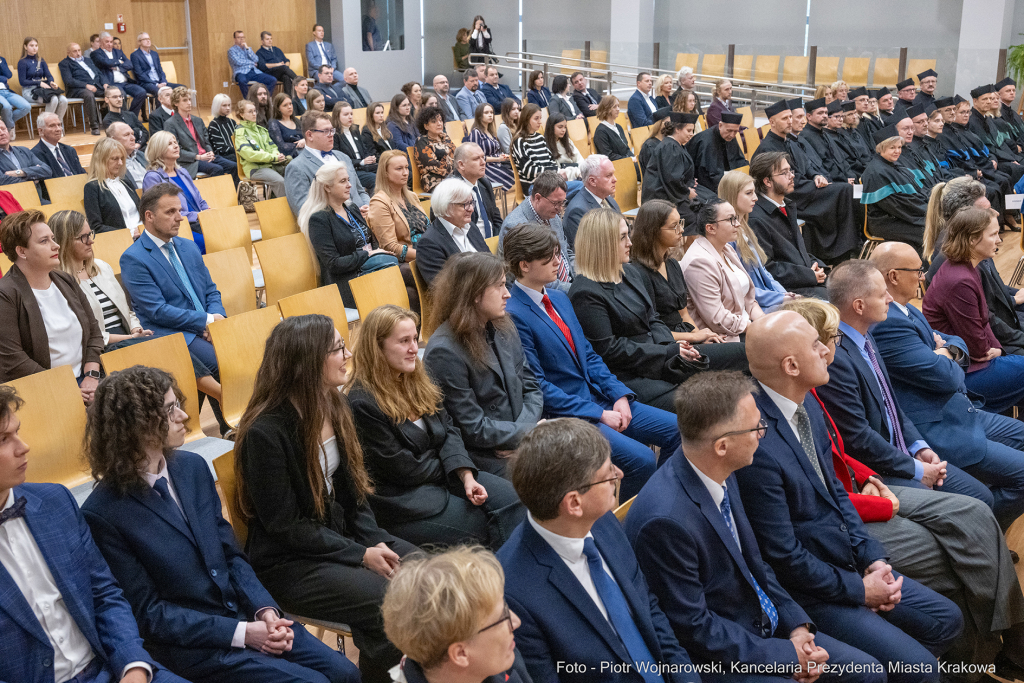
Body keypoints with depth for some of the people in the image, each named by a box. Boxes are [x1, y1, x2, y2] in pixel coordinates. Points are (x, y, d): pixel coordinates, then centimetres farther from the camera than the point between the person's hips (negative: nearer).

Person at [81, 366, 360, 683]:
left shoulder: (192, 467, 4)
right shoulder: (102, 514, -15)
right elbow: (149, 614, -12)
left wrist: (265, 610, -7)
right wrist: (241, 633, -17)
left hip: (243, 613, 6)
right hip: (190, 644, -6)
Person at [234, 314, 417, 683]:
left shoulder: (334, 405, 3)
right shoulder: (265, 432, -21)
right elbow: (286, 527, -18)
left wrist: (375, 541, -5)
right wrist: (360, 555, -18)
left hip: (342, 534, 8)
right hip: (288, 562, -8)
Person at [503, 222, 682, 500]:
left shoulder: (559, 299, 13)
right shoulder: (513, 315, -15)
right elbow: (538, 386, -17)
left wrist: (619, 395, -1)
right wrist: (598, 414, -16)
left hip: (599, 398, 9)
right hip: (563, 413, -9)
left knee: (678, 430, 0)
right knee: (641, 459, -24)